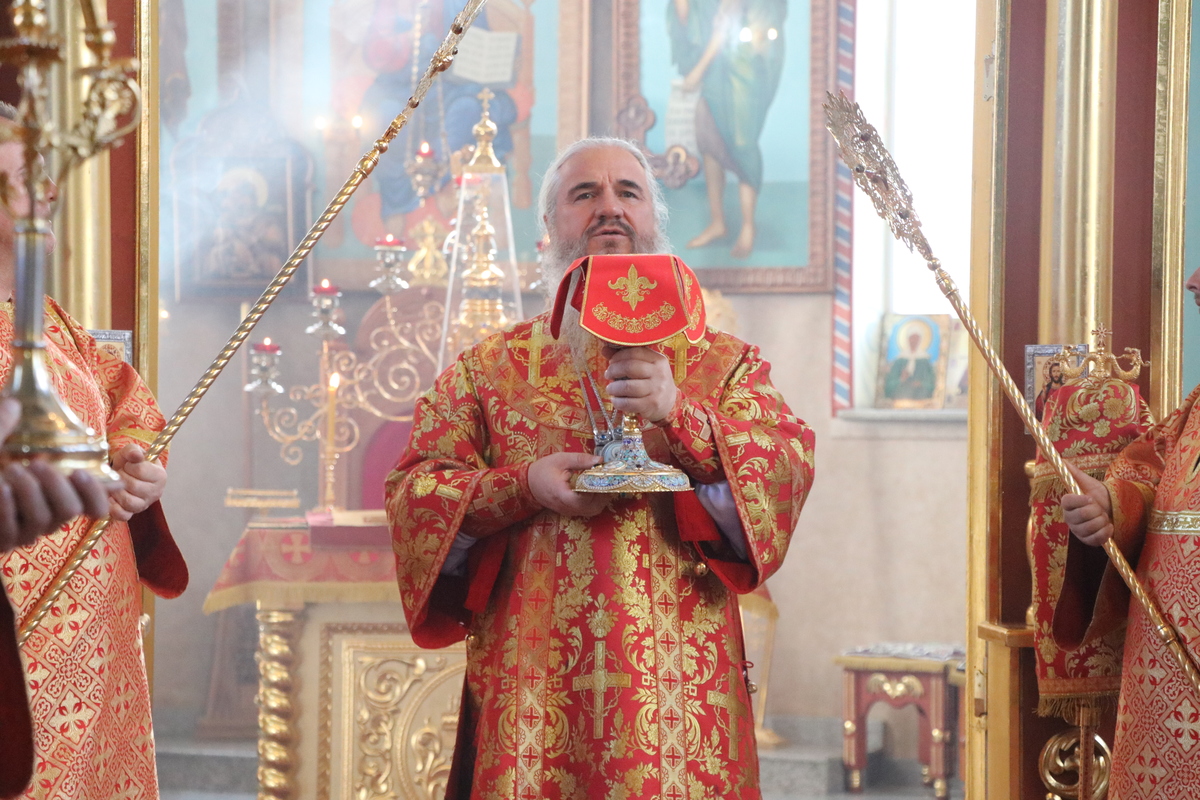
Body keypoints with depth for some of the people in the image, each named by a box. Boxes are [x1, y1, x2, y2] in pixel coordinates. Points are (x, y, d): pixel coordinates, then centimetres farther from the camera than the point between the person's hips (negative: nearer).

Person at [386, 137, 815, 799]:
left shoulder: (722, 360, 13)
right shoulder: (490, 365, 12)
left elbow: (792, 465, -2)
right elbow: (412, 489, 4)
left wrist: (681, 418, -16)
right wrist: (523, 487, -12)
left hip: (675, 669, 0)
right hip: (531, 672, 0)